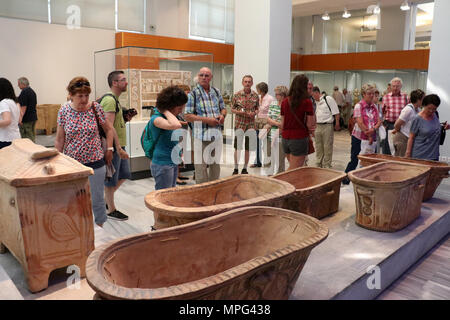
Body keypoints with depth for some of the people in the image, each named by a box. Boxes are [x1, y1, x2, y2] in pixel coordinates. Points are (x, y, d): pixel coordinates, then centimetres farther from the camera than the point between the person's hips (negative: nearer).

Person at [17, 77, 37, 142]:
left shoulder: (24, 92, -15)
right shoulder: (32, 91, 14)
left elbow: (24, 106, -21)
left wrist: (20, 118, -20)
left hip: (26, 119, -9)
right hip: (33, 117, 9)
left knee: (26, 139, -5)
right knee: (32, 136, 14)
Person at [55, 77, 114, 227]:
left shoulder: (95, 108, -5)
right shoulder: (64, 111, -3)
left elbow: (109, 130, 7)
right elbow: (59, 139, 3)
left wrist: (109, 150, -1)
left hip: (95, 162, -1)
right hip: (72, 163, 1)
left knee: (97, 200, 6)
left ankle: (101, 226, 25)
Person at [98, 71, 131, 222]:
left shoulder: (114, 99, 16)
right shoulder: (109, 100, -17)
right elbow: (109, 126, -24)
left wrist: (125, 118, 12)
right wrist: (118, 148, -26)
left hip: (119, 145, 10)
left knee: (124, 175, 17)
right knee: (111, 179, 3)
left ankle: (106, 200, 31)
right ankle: (111, 210, 16)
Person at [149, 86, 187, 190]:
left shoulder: (167, 117, 10)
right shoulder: (156, 118, -18)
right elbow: (176, 125, -39)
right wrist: (165, 111, -24)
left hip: (173, 163, 9)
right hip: (162, 165, -9)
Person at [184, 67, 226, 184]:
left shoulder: (216, 92, 10)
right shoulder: (193, 94, -5)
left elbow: (223, 108, 21)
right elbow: (187, 116, -10)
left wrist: (222, 115, -3)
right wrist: (206, 120, -19)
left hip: (216, 134, 5)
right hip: (201, 135, -5)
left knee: (216, 163, 15)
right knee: (201, 165, -2)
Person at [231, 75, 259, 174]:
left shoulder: (255, 95, 3)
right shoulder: (237, 95, -2)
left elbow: (257, 109, 12)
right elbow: (232, 109, 4)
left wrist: (254, 113, -10)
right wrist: (239, 112, -15)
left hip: (250, 124, 2)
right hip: (239, 123, -2)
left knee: (248, 148, 6)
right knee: (237, 147, 1)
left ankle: (245, 168, 18)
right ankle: (236, 168, 13)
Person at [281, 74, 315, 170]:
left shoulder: (285, 102, 4)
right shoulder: (307, 102, -10)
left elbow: (282, 124, 8)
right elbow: (310, 124, -7)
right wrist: (311, 131, 13)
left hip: (285, 138, 5)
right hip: (299, 139, -5)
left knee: (292, 167, 22)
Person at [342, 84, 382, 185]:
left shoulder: (374, 107, 10)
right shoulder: (358, 106, -8)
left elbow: (379, 121, 6)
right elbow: (360, 123, -15)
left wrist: (373, 129, -15)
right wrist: (369, 136, -14)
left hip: (371, 138, 5)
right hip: (359, 137, -5)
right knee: (354, 160, 0)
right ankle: (345, 179, 13)